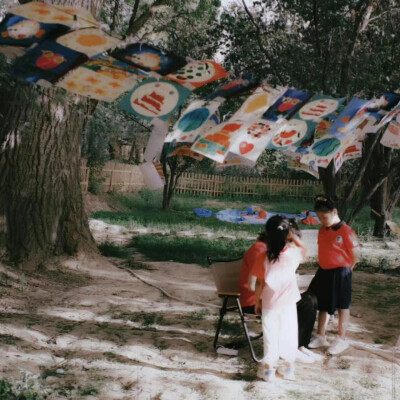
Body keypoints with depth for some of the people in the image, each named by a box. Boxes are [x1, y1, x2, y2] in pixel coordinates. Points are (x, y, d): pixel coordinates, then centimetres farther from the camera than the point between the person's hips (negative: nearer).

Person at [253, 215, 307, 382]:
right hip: (288, 302, 1)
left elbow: (259, 283, -10)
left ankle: (268, 368, 21)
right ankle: (289, 367, 25)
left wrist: (257, 301, 3)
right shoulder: (293, 253, -14)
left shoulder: (263, 256, -17)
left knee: (270, 335, 11)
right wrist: (293, 235, -1)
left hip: (269, 303, -1)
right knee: (289, 333, 15)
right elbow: (303, 249, 11)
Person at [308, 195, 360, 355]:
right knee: (322, 305, 14)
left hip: (339, 273, -7)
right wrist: (323, 266, 7)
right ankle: (320, 337, 26)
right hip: (323, 272, 7)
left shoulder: (345, 231, -17)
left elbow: (355, 253, -12)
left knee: (342, 306, 7)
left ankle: (341, 339, 19)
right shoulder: (322, 230, 5)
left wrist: (347, 269, -5)